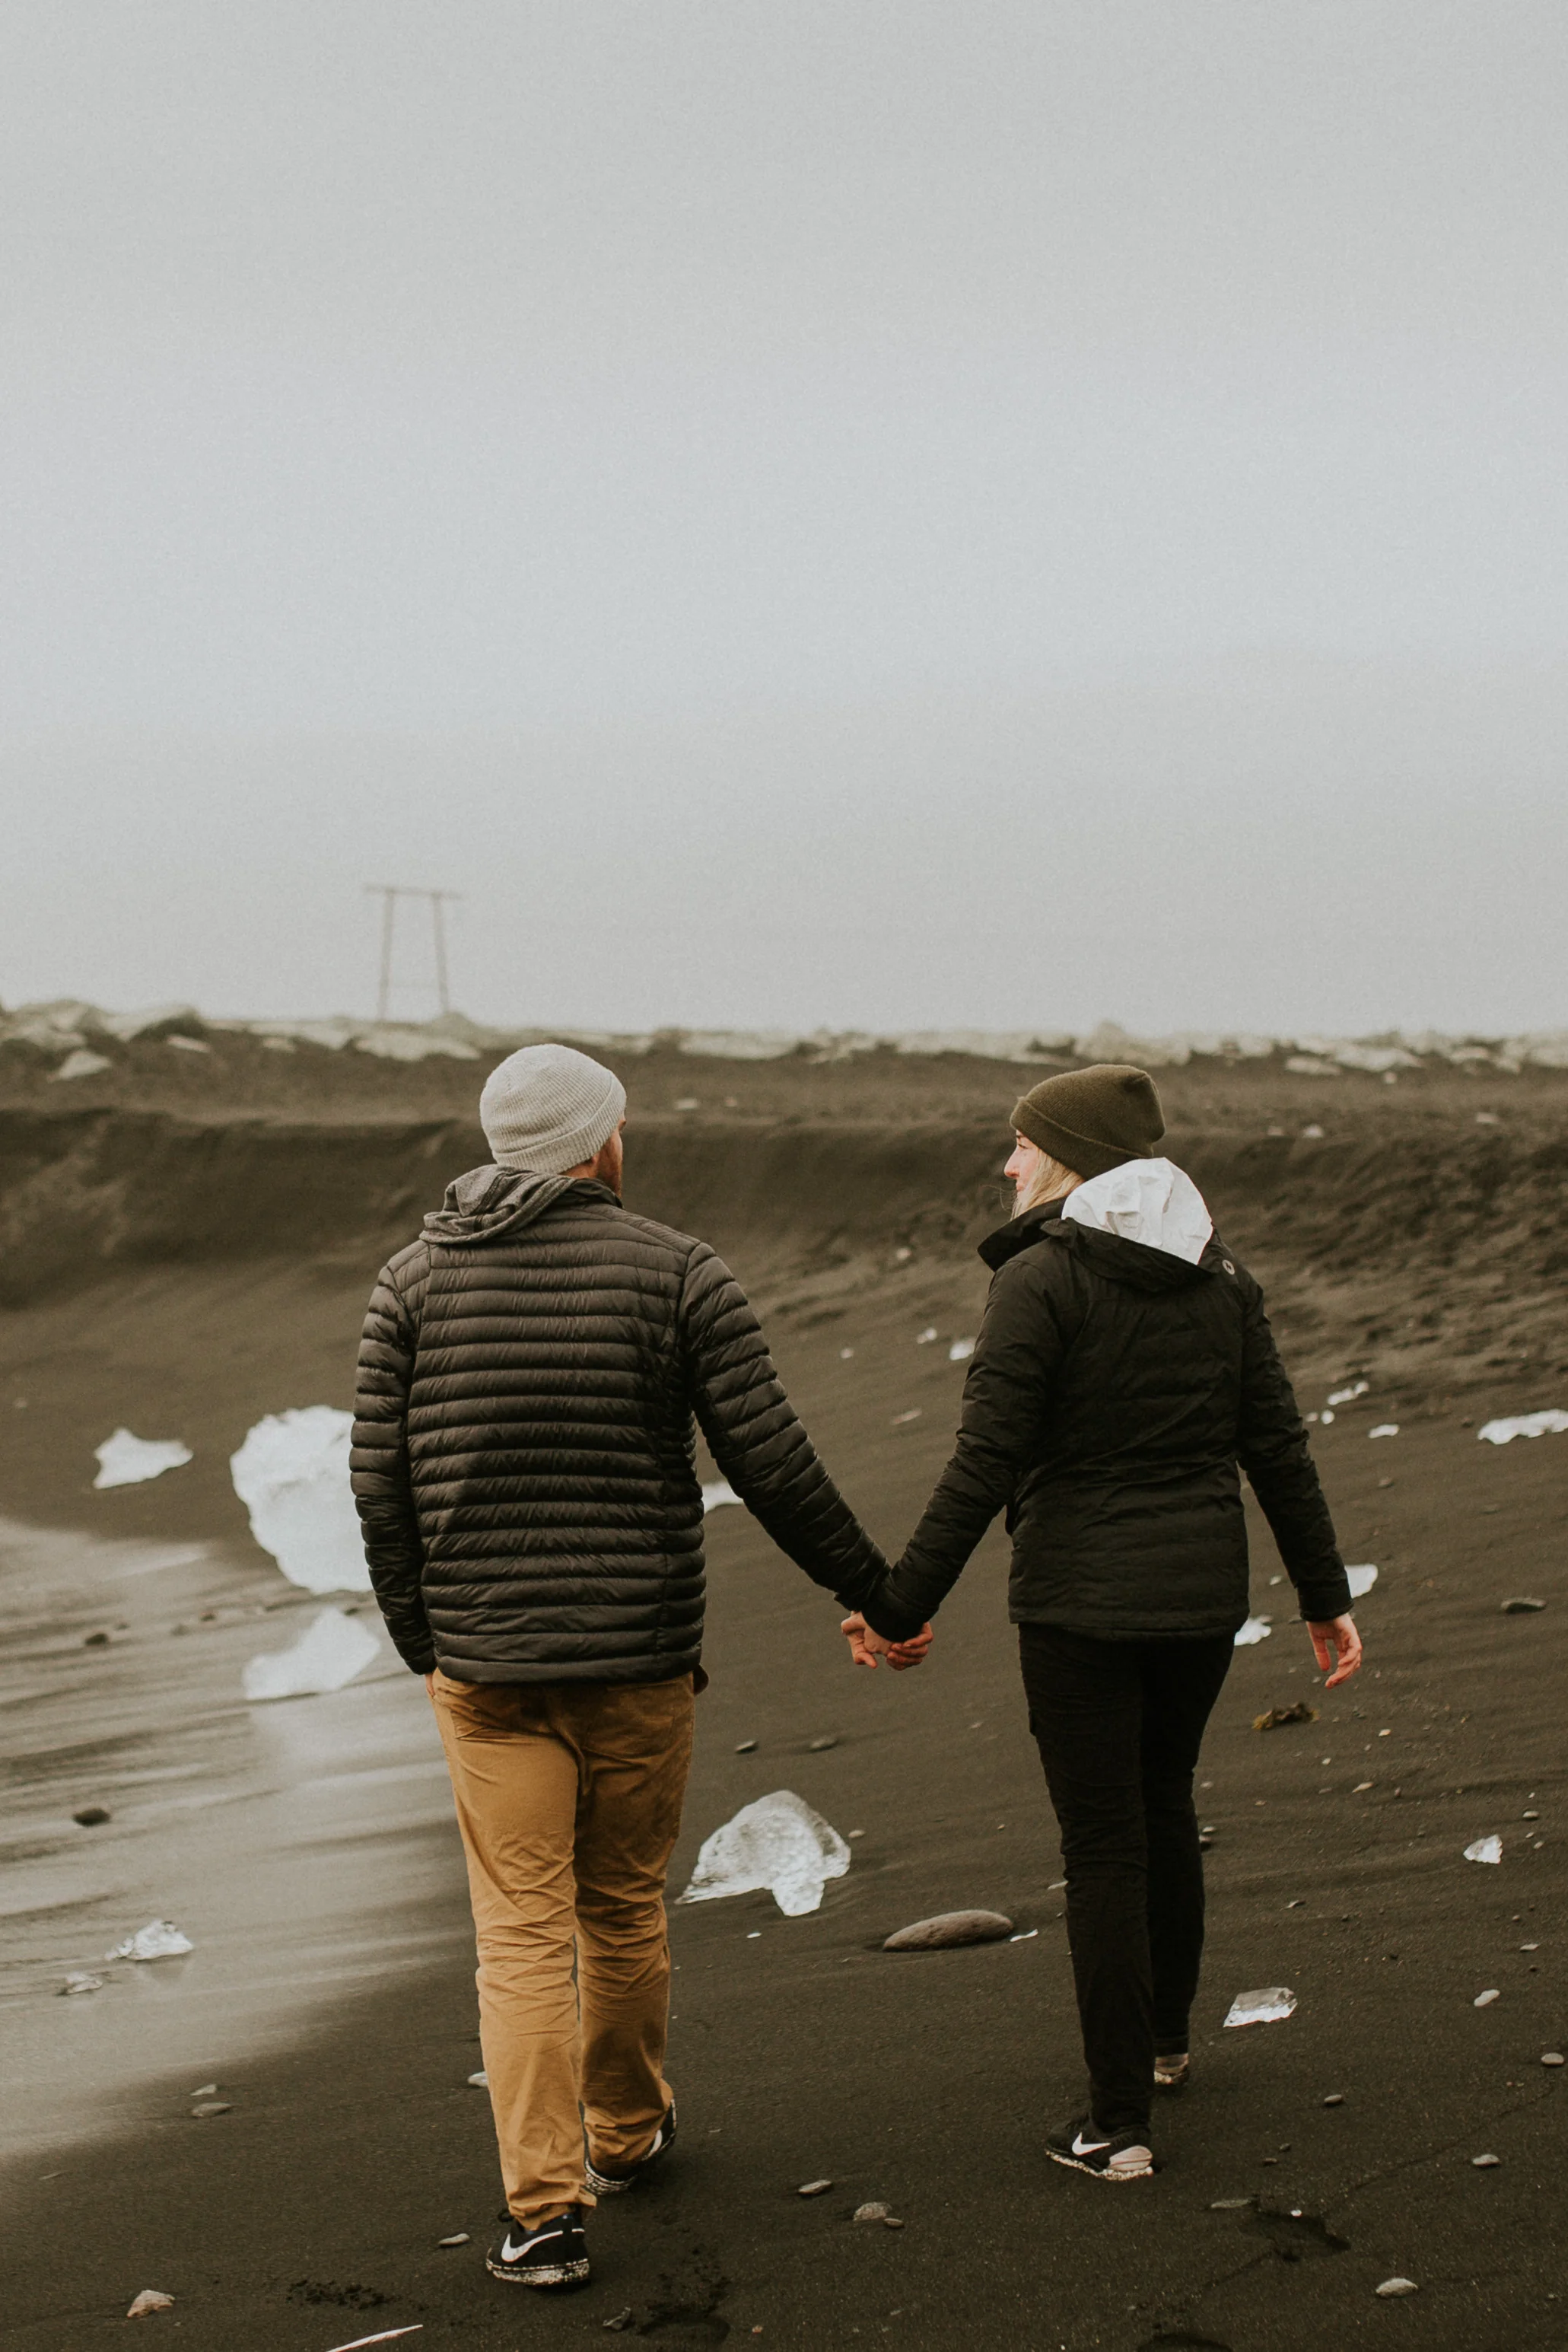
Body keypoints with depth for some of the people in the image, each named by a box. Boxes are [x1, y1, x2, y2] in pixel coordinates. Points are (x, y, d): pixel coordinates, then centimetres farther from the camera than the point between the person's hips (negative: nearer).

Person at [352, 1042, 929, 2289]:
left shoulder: (418, 1278, 1)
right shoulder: (680, 1273, -6)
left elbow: (382, 1483, 1)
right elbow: (773, 1465, -7)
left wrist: (423, 1644, 12)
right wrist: (874, 1589, 5)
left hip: (485, 1661, 1)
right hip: (642, 1659, 0)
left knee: (523, 1933, 3)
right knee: (625, 1911, 17)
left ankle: (544, 2209, -3)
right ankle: (627, 2136, 36)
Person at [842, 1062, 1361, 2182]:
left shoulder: (1043, 1278, -13)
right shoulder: (1220, 1274, 5)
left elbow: (986, 1465, -16)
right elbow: (1278, 1447, 5)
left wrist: (900, 1606, -10)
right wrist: (1327, 1595, 12)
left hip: (1081, 1599, -6)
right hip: (1204, 1590, 6)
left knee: (1104, 1846, 2)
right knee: (1166, 1802, 25)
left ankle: (1119, 2123, 5)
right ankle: (1167, 2036, 42)